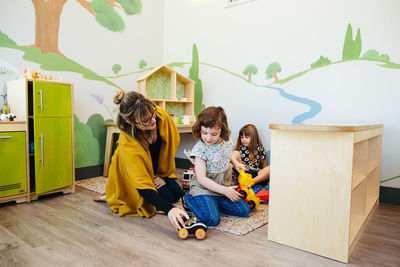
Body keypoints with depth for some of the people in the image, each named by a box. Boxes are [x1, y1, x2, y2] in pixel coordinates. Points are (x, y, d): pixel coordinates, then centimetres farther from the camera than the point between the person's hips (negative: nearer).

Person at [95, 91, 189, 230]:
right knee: (167, 197, -16)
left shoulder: (161, 115, -28)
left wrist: (163, 175, -9)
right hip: (130, 178, -5)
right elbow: (142, 185, -41)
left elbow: (172, 144, -9)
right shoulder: (127, 143, -39)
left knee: (177, 193, -4)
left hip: (156, 171, 5)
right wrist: (169, 209, -51)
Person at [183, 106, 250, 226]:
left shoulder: (228, 142, -2)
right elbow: (201, 178, -21)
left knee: (244, 210, 0)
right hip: (203, 188, -6)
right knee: (212, 219, -23)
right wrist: (225, 191, -21)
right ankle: (189, 200, 2)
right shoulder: (200, 148, -20)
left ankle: (214, 203, 14)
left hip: (223, 188, 6)